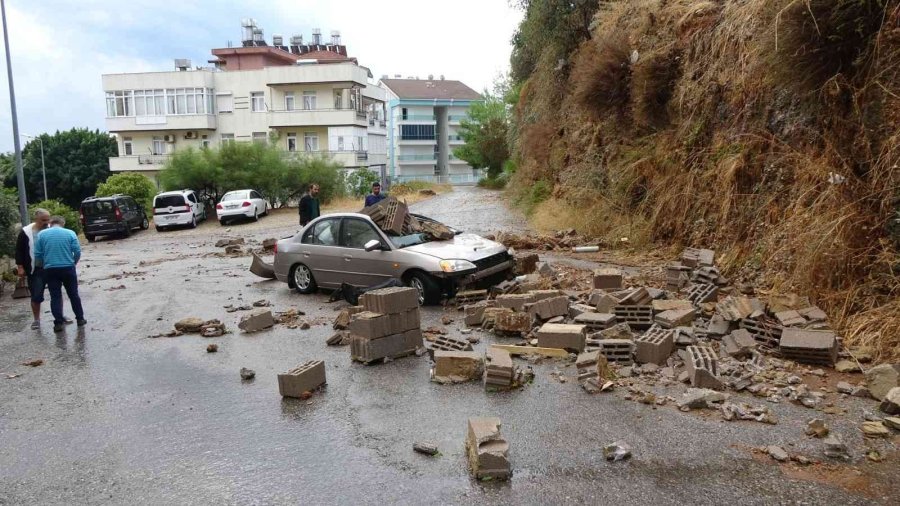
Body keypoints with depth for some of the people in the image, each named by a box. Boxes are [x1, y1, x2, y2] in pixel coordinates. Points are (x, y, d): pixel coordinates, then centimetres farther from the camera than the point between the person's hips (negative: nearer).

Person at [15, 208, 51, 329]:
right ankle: (36, 319, 16)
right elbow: (19, 251, -1)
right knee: (36, 296, 2)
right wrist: (20, 267, -6)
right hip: (35, 270, -2)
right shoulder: (25, 232, -5)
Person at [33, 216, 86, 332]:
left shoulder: (41, 234, 3)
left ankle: (58, 323, 4)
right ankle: (80, 319, 17)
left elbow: (37, 254, 2)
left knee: (55, 297, 5)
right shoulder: (70, 233, 0)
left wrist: (42, 266, 18)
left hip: (50, 270, 0)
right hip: (68, 268, 0)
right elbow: (77, 252, -5)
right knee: (73, 294, 11)